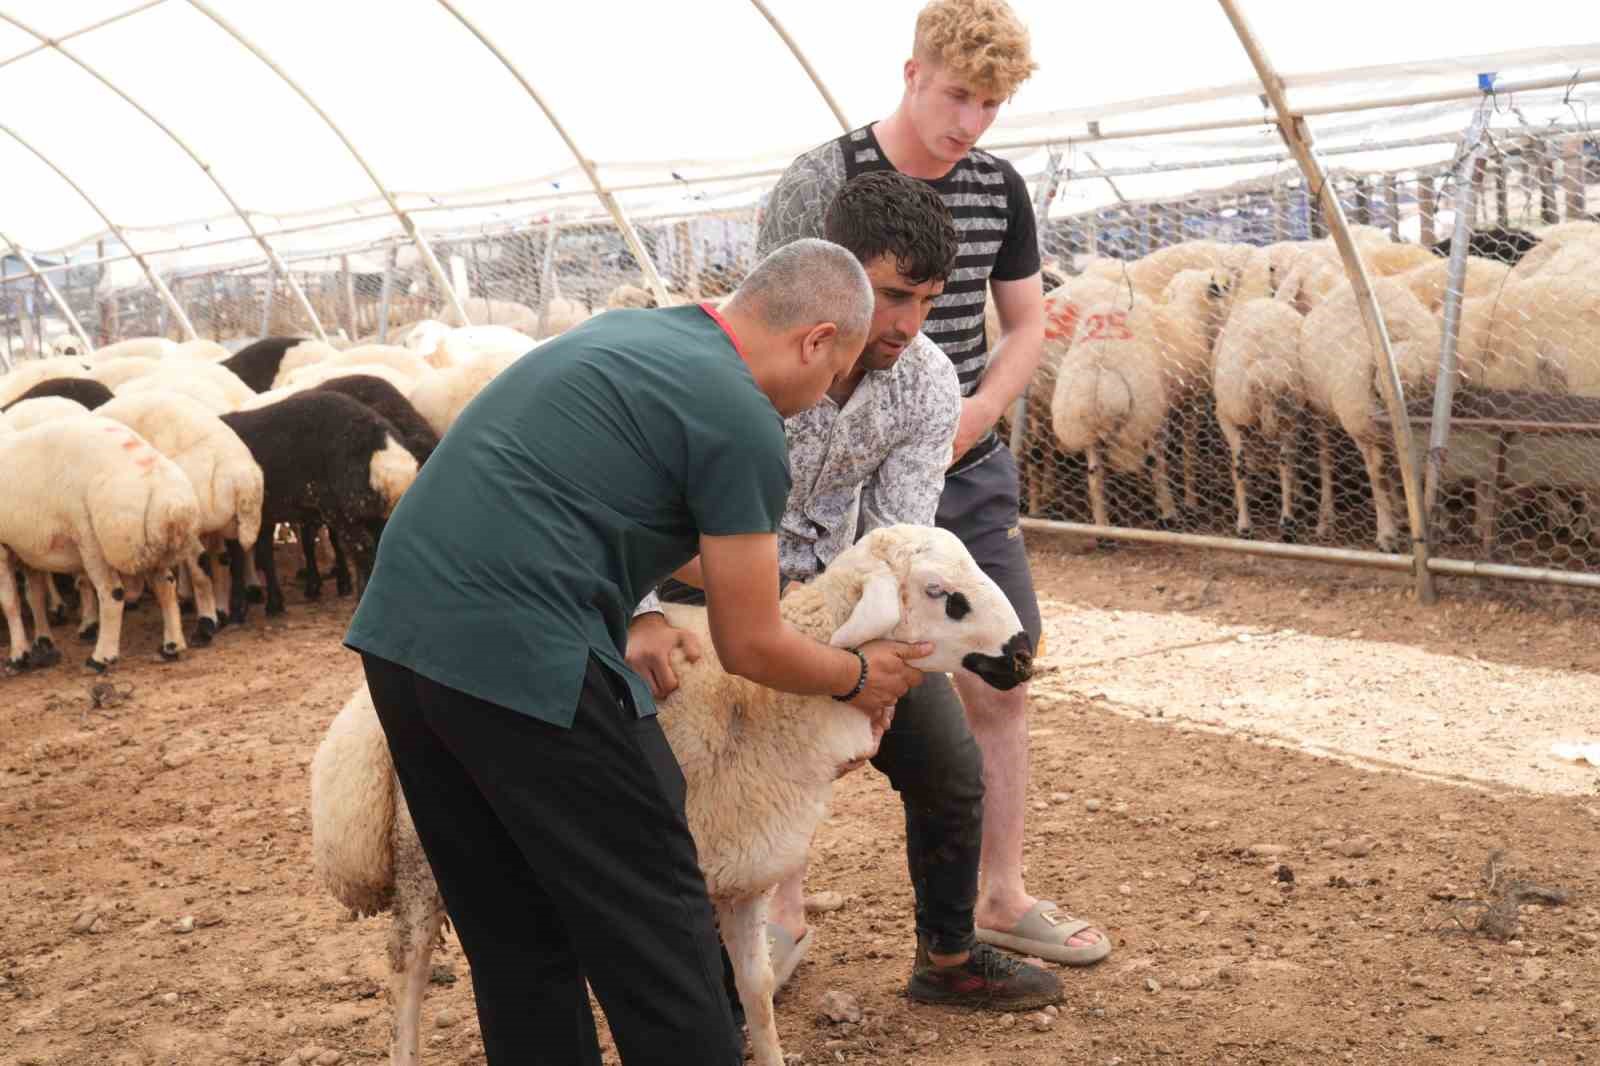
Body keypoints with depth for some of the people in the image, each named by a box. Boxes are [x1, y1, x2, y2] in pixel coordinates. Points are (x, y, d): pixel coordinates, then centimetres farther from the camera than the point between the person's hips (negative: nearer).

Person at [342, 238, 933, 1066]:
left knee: (516, 936, 18)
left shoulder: (627, 331, 20)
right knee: (655, 935, 4)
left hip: (397, 628, 9)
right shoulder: (743, 421, -6)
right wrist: (857, 677, 19)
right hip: (522, 656, -9)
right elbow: (749, 648, 1)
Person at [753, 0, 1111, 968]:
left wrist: (969, 421, -6)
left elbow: (1027, 326, 11)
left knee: (1001, 684, 8)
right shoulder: (825, 181, -12)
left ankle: (1003, 898, 23)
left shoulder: (1001, 189, 4)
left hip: (973, 476, 6)